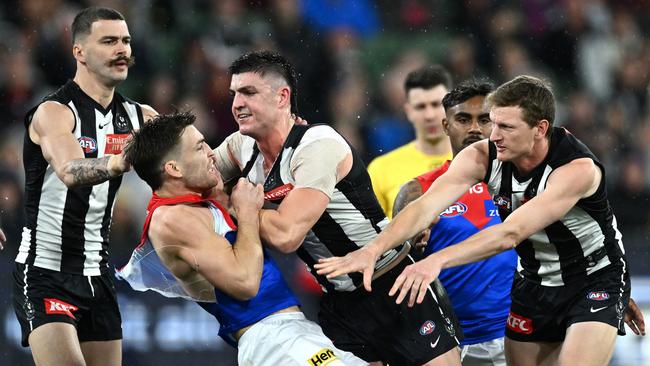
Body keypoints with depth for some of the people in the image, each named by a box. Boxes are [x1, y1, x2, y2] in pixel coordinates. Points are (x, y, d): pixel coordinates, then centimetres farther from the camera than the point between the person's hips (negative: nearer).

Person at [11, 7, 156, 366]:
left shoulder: (138, 117, 7)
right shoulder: (53, 113, -13)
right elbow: (71, 171, -33)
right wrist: (124, 160, -53)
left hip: (96, 277, 7)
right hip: (45, 273, -7)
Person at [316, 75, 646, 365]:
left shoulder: (577, 168, -31)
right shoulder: (482, 157, -15)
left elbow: (511, 233, -40)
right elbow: (426, 206, -26)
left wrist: (437, 260, -51)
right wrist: (372, 250, -43)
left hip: (596, 280, -6)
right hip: (535, 281, 6)